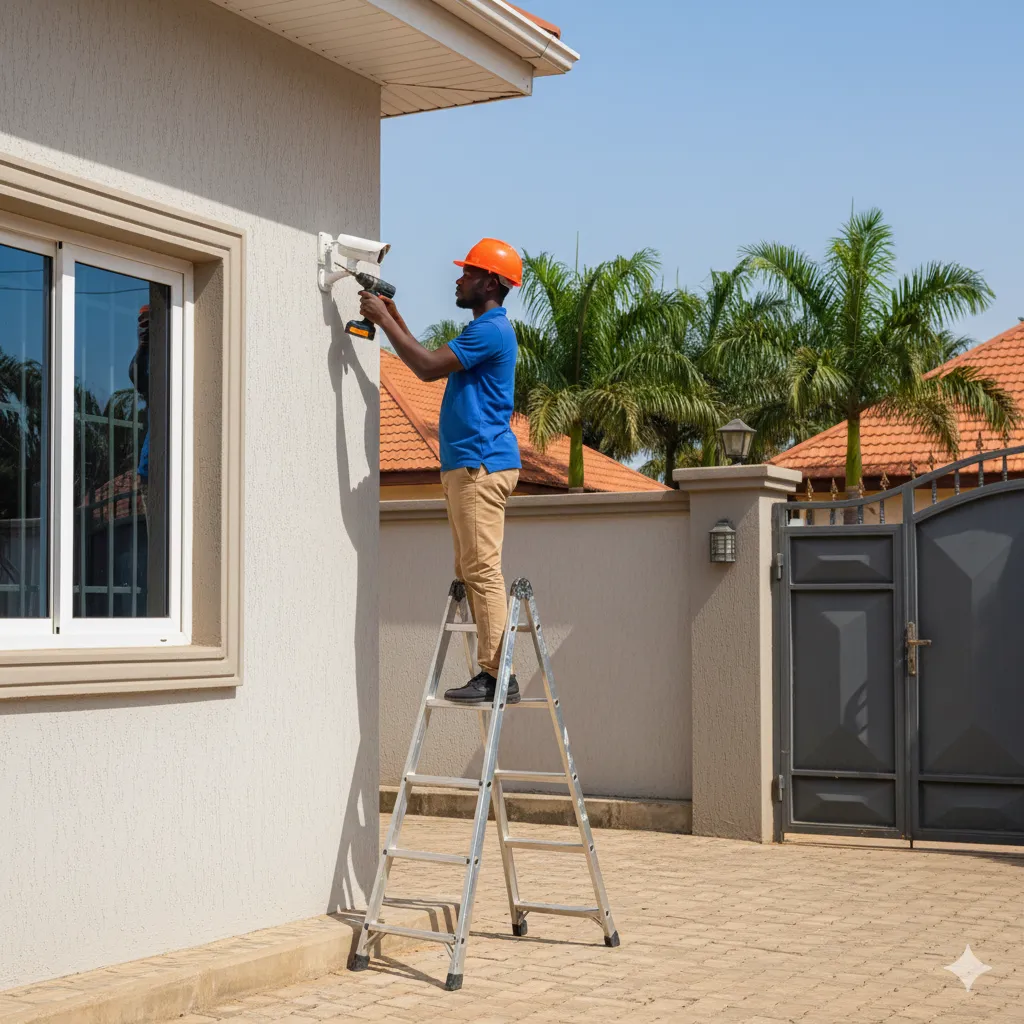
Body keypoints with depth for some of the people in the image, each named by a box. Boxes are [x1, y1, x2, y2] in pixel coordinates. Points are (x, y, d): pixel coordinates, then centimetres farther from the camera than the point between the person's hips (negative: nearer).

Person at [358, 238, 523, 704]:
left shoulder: (490, 329, -11)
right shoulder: (483, 329, 23)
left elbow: (428, 367, -18)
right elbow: (430, 365, 27)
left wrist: (384, 319, -9)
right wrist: (394, 318, 24)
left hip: (481, 465, -11)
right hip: (468, 467, 11)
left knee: (482, 571, -13)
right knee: (470, 572, 10)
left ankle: (497, 675, -13)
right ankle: (491, 672, 11)